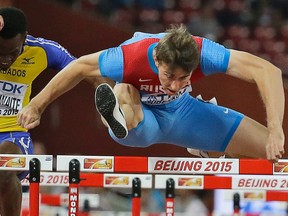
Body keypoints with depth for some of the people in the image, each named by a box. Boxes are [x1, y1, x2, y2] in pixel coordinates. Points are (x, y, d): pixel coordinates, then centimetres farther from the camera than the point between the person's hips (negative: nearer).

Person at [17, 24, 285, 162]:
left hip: (181, 112, 3)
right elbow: (79, 67, -21)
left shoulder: (203, 52, -36)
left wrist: (275, 131, -49)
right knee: (124, 92, -36)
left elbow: (268, 71, -39)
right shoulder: (130, 57, -38)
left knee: (270, 147, -4)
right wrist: (37, 105, -14)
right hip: (139, 118, -3)